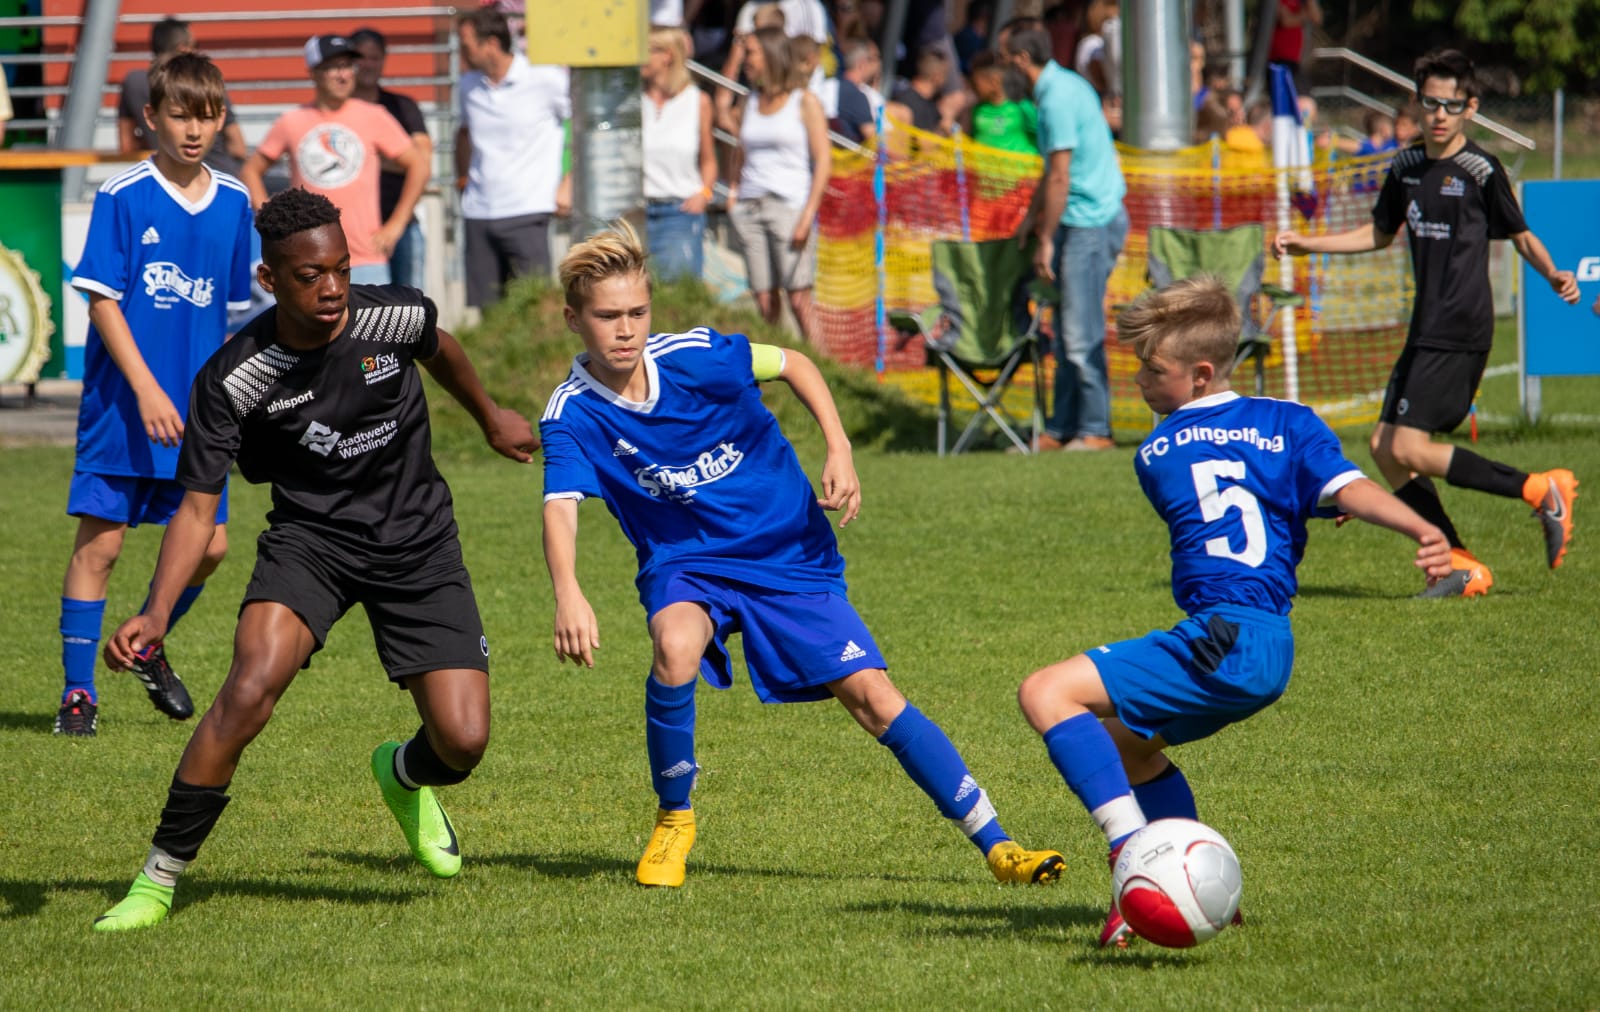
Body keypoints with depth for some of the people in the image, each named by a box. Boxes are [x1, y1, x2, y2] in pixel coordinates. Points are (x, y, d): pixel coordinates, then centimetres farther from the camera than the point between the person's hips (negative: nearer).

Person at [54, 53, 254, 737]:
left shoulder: (233, 204, 6)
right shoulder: (123, 198, -8)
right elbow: (101, 299, -11)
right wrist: (147, 390, -17)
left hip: (195, 415, 4)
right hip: (122, 405, -4)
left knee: (208, 545, 3)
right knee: (99, 544, -3)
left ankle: (149, 646, 29)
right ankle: (78, 692, 5)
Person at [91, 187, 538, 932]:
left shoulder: (395, 317, -14)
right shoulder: (233, 379, -19)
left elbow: (439, 351, 12)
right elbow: (197, 507, -16)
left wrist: (491, 418, 31)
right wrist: (156, 613, -31)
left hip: (417, 543, 2)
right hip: (310, 538, -2)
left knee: (463, 741, -9)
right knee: (250, 687, -30)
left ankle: (404, 775, 33)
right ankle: (160, 876, -16)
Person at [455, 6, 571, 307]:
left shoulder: (546, 79, -6)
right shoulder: (469, 85, 11)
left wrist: (568, 185, -4)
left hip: (526, 212, -5)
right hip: (478, 212, 5)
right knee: (483, 310, 2)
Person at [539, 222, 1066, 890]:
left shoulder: (694, 356, -12)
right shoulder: (572, 415, -14)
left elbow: (795, 365, 5)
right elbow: (560, 508, -29)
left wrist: (839, 451, -6)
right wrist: (568, 595, -47)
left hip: (788, 552, 1)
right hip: (684, 564, 0)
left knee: (873, 696, -9)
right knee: (676, 648, -34)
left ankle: (996, 845, -5)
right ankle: (673, 819, -11)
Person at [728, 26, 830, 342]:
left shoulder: (804, 101, 0)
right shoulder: (752, 102, 15)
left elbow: (823, 160, -5)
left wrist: (808, 215, -13)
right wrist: (733, 191, 7)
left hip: (790, 205, -5)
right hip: (749, 207, 5)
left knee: (799, 300, -12)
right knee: (764, 301, 0)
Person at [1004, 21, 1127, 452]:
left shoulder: (1058, 98, -17)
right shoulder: (1066, 85, 14)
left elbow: (1059, 177, -19)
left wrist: (1046, 240, -14)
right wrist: (1032, 217, 28)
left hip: (1091, 222, -10)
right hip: (1084, 220, 10)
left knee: (1081, 333, -8)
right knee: (1067, 331, 11)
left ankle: (1095, 429, -4)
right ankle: (1061, 428, 14)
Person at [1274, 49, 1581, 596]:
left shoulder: (1482, 171, -8)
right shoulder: (1407, 167, 12)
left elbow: (1522, 237, 0)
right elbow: (1379, 234, 27)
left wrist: (1553, 274, -19)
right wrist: (1306, 244, 20)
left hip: (1461, 334, -8)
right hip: (1426, 333, 8)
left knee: (1410, 449, -15)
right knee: (1385, 447, 3)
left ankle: (1541, 492, -7)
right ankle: (1461, 566, 6)